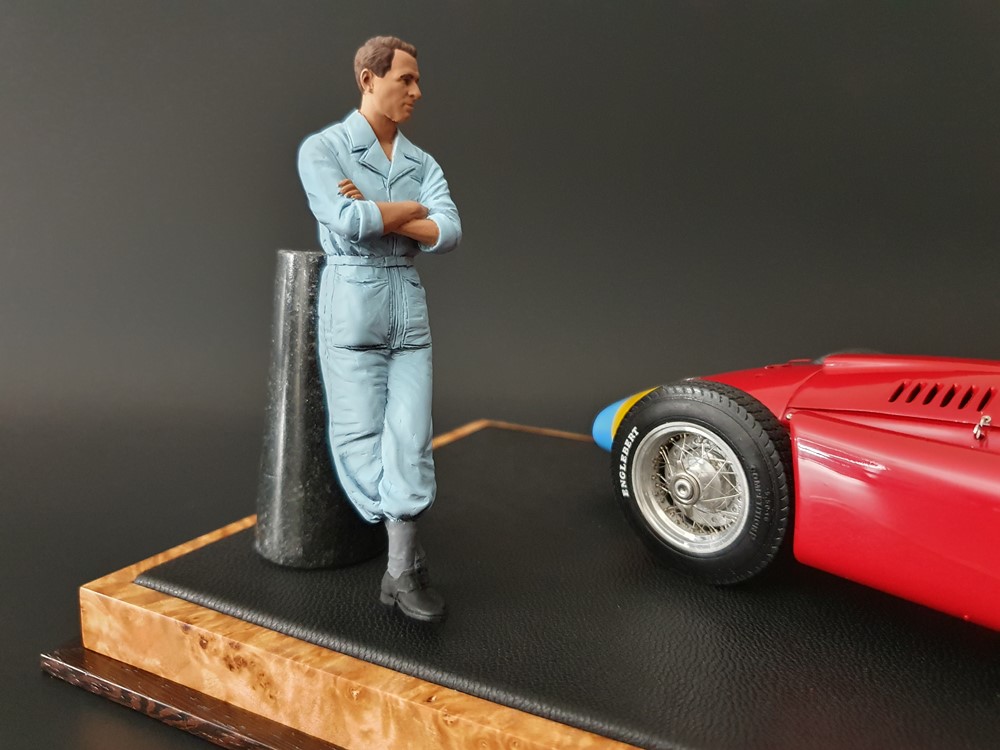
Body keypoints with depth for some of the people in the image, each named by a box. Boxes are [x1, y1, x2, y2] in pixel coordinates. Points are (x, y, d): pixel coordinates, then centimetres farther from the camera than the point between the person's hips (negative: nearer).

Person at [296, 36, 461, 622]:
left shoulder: (425, 164, 12)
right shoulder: (322, 149, -3)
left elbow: (449, 235, -5)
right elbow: (350, 223, -20)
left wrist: (377, 215, -14)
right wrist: (411, 210, -5)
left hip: (410, 307, 4)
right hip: (352, 304, -4)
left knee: (410, 440, -5)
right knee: (363, 439, -2)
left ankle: (402, 573, -1)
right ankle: (411, 562, 16)